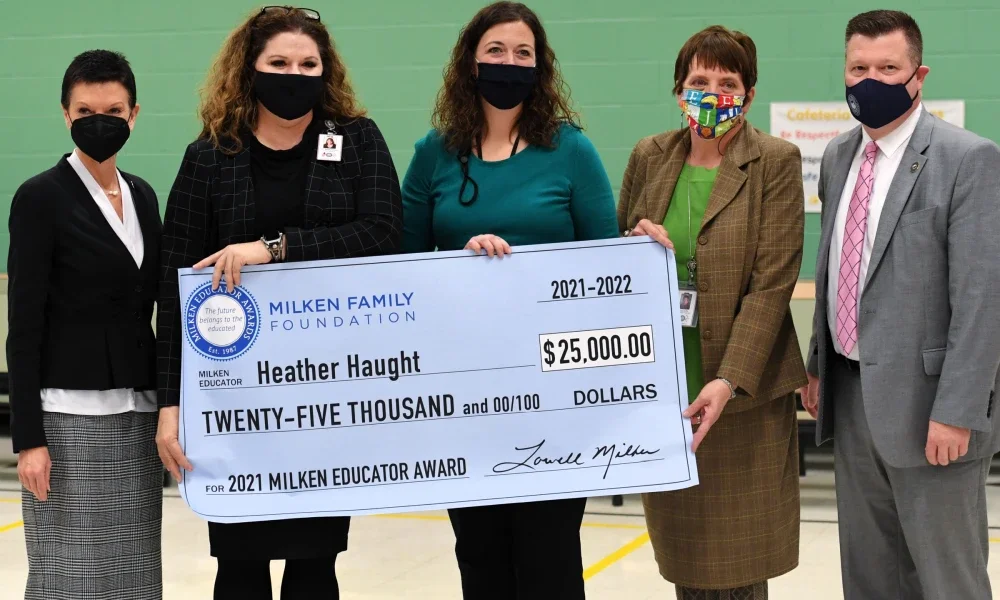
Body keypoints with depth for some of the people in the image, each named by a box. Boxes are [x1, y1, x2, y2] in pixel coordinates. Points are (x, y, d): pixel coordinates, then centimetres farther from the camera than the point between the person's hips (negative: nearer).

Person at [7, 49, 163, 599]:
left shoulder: (142, 196, 12)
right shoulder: (41, 197, -7)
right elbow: (24, 326, -9)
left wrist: (167, 413, 14)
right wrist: (28, 437, -14)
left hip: (138, 413, 6)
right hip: (69, 416, -6)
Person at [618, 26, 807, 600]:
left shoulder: (776, 162, -5)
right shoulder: (649, 157, 8)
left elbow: (771, 283, -11)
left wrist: (730, 381, -20)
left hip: (742, 393, -4)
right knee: (682, 552, 8)